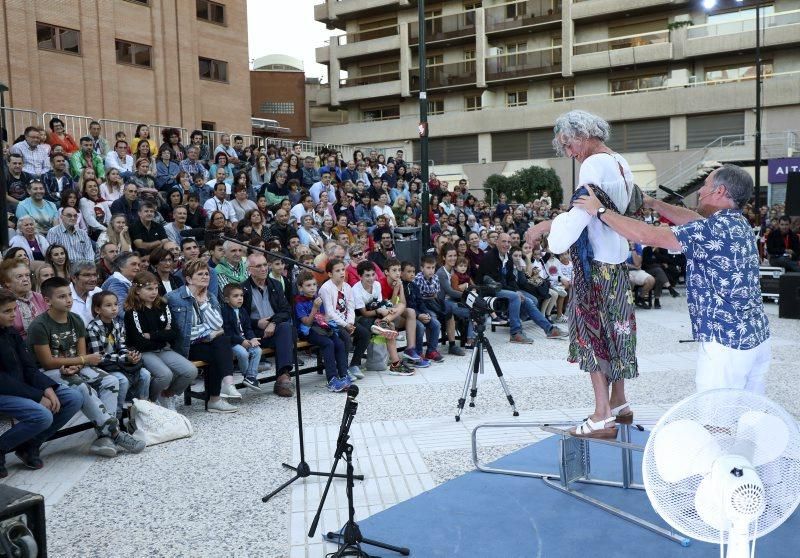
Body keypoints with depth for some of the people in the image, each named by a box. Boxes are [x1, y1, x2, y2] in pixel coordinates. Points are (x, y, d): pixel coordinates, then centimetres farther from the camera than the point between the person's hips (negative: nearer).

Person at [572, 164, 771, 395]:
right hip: (758, 337, 9)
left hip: (726, 344, -9)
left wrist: (600, 211, -11)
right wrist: (652, 203, 26)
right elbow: (694, 220, 25)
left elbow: (647, 236, -19)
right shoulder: (738, 223, 10)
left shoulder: (716, 228, -17)